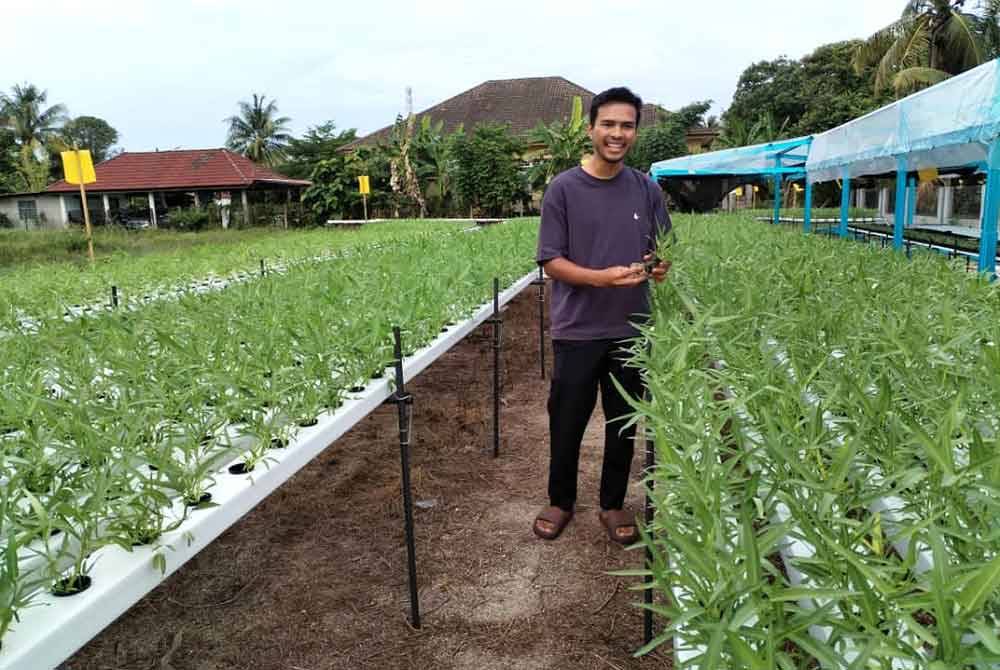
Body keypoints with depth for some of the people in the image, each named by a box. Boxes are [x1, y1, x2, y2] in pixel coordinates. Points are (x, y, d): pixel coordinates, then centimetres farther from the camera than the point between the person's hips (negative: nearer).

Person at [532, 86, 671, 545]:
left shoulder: (647, 190, 4)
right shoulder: (564, 188, -5)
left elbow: (662, 253, 10)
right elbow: (551, 261, -7)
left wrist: (660, 267, -14)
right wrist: (602, 277, -23)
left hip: (631, 329, 3)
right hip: (577, 330, -2)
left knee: (623, 423, 13)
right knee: (567, 423, 9)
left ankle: (613, 505, 32)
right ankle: (560, 501, 31)